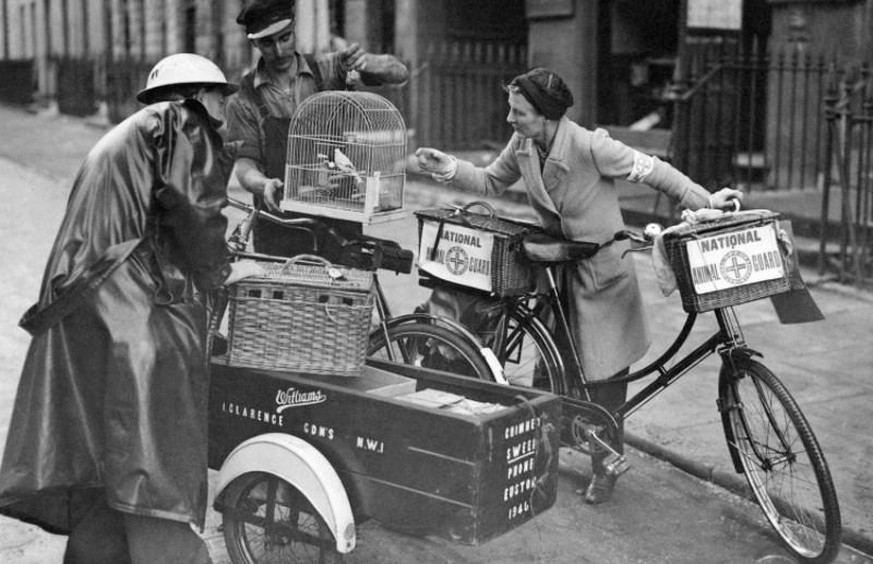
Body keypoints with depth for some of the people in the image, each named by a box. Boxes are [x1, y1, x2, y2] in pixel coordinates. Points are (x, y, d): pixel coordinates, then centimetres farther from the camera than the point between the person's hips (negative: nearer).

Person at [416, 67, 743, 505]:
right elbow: (491, 183, 10)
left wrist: (704, 202, -17)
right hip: (556, 264, 5)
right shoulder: (522, 146, -6)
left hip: (601, 271, -5)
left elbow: (651, 170, -16)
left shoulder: (590, 146, -25)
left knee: (605, 374, 3)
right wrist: (450, 170, -6)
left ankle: (605, 469, 18)